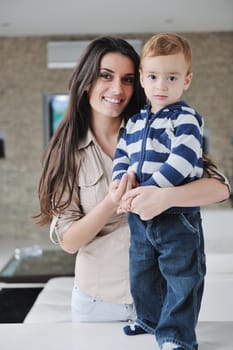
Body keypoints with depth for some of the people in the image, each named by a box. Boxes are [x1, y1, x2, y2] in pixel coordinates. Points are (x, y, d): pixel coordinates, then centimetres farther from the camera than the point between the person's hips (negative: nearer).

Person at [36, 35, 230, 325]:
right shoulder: (67, 151, -5)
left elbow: (220, 188, -17)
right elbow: (68, 241, -8)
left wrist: (165, 196, -35)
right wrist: (111, 204, -25)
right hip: (96, 299, 0)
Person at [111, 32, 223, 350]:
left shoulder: (185, 119, -12)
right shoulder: (134, 123, 8)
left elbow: (181, 161, -25)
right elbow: (121, 157, 8)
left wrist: (147, 190, -28)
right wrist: (122, 181, -13)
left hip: (178, 216, -6)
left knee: (181, 278, 2)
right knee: (142, 274, 20)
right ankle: (151, 319, 41)